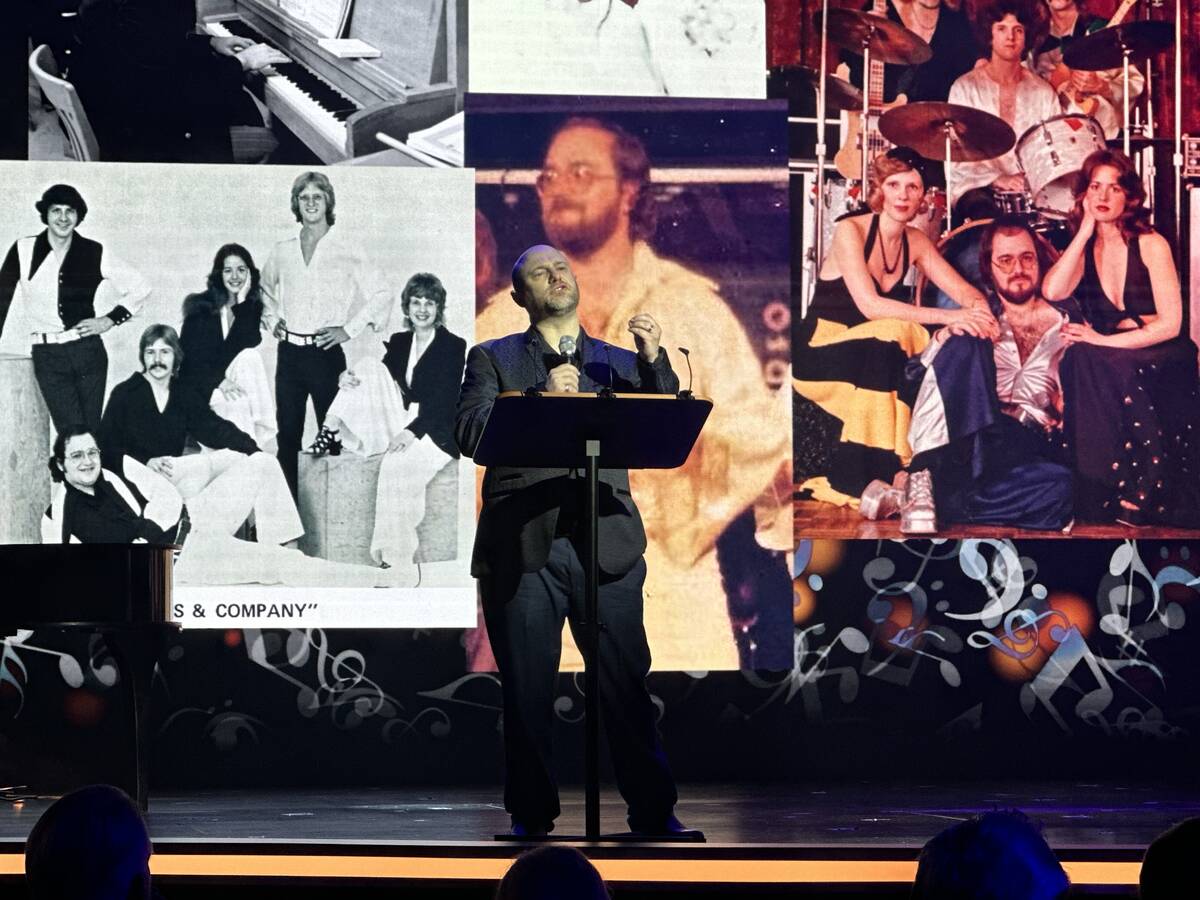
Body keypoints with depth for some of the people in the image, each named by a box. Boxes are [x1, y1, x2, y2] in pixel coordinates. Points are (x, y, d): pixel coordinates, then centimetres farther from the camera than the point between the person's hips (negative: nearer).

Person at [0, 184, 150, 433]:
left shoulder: (95, 253, 3)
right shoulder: (24, 251, 1)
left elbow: (140, 287, 12)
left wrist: (109, 320, 4)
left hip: (88, 352, 1)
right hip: (47, 357, -1)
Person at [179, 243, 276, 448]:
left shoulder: (252, 306, 5)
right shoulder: (200, 306, -3)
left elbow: (251, 342, -12)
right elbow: (190, 356, -9)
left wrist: (242, 302, -13)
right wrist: (219, 381, -22)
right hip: (198, 386, -3)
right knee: (237, 402, -29)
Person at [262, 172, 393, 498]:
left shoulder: (345, 251, -2)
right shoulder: (281, 252, 10)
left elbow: (381, 296, -1)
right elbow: (265, 292, 28)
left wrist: (348, 330, -5)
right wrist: (272, 321, 13)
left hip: (326, 353, -4)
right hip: (289, 353, 4)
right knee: (287, 434, 3)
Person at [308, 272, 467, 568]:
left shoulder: (454, 346, -5)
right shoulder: (399, 342, 13)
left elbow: (446, 401, -14)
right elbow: (380, 379, 10)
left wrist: (412, 431, -28)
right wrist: (348, 379, -13)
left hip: (436, 430, -6)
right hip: (399, 422, 6)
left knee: (397, 464, -37)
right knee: (368, 367, -11)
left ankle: (396, 558, -35)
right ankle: (331, 432, -18)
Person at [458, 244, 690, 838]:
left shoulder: (620, 362, 18)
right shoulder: (493, 359, 14)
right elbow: (470, 434, -1)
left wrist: (655, 361, -8)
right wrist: (542, 399, -11)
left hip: (607, 544, 1)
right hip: (522, 544, -1)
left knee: (626, 683, -3)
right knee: (526, 690, 1)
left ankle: (653, 811, 2)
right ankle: (531, 816, 9)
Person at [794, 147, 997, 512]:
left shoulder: (915, 242, 6)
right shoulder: (850, 231, -14)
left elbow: (965, 291, 1)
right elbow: (870, 305, -27)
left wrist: (978, 312, -26)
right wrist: (949, 316, -34)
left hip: (868, 358, 6)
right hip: (820, 352, -6)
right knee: (891, 333, -34)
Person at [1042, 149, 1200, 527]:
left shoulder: (1151, 244, -3)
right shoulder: (1081, 249, 9)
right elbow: (1052, 292, -12)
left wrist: (1104, 341, -16)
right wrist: (1086, 230, -8)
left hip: (1161, 366, -4)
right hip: (1109, 369, 4)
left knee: (1087, 361, -31)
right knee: (1079, 362, -27)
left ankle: (1137, 495, -23)